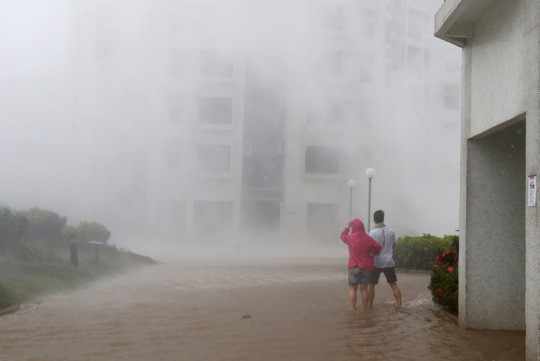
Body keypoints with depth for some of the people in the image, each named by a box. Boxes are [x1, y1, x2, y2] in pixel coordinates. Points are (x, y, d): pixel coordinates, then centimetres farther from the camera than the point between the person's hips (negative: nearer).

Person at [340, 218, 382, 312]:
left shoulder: (350, 238, -8)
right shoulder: (368, 239, -6)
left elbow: (343, 236, 13)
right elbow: (377, 247, -3)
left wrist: (347, 227, 28)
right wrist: (373, 253, 16)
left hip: (354, 267, -2)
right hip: (366, 267, 2)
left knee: (352, 289, 5)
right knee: (364, 288, 11)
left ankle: (353, 309, -1)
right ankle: (365, 308, 14)